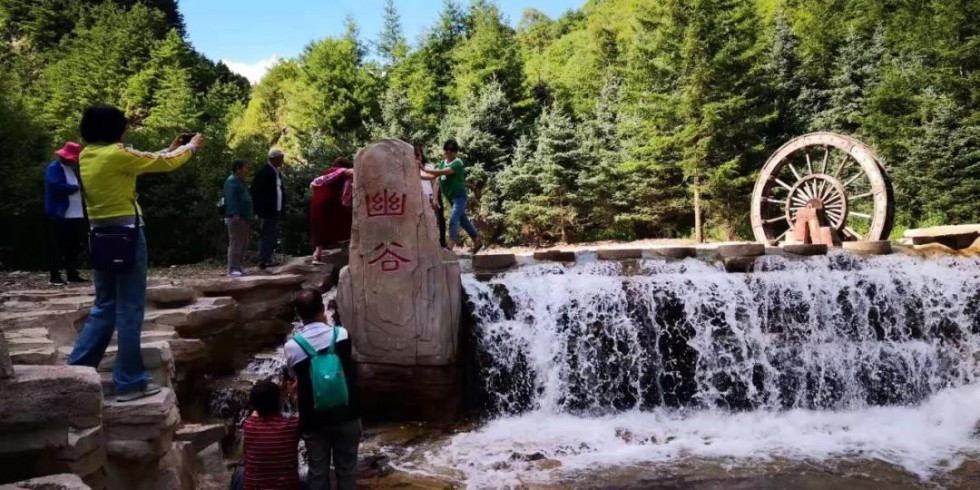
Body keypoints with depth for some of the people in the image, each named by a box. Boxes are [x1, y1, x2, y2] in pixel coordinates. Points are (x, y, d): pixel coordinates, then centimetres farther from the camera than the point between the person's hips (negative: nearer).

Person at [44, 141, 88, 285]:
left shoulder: (74, 169, 20)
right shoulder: (53, 168, -6)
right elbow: (57, 186, -21)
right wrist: (77, 188, -12)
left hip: (77, 215, 8)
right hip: (60, 215, -8)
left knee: (74, 247, 11)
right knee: (57, 247, -3)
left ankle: (72, 274, 18)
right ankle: (55, 277, 0)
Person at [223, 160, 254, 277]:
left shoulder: (241, 182, 22)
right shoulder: (232, 181, -8)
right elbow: (231, 198, -19)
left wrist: (251, 215, 25)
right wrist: (235, 214, -28)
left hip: (244, 218, 10)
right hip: (236, 218, -10)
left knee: (243, 244, 11)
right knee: (235, 243, -12)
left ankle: (238, 266, 16)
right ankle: (233, 269, -13)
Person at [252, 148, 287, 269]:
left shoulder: (277, 172, 14)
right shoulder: (264, 171, -12)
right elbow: (256, 191, -14)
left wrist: (282, 207, 10)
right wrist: (260, 209, -16)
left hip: (276, 210, 9)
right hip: (268, 211, -9)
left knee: (273, 236, 12)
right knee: (267, 235, -7)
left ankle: (267, 259, 18)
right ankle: (263, 261, -4)